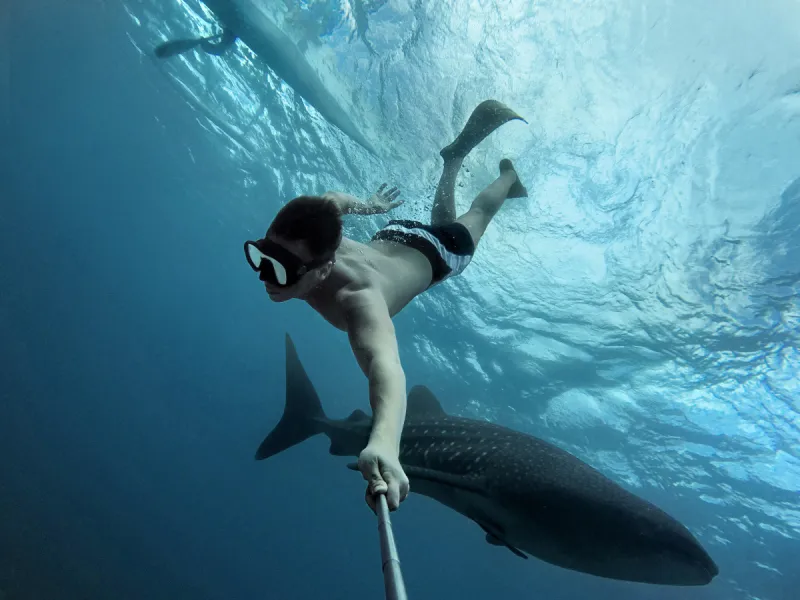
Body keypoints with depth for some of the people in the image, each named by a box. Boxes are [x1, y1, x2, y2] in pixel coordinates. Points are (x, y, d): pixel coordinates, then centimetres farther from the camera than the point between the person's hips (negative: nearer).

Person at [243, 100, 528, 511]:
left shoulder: (356, 298, -54)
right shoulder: (295, 240, -35)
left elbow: (385, 365, -73)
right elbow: (333, 200, -14)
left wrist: (383, 443, -92)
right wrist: (368, 206, 8)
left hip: (433, 256, -5)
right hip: (390, 238, 5)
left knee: (473, 219, 29)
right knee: (441, 218, 39)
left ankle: (508, 175, 55)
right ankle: (458, 153, 59)